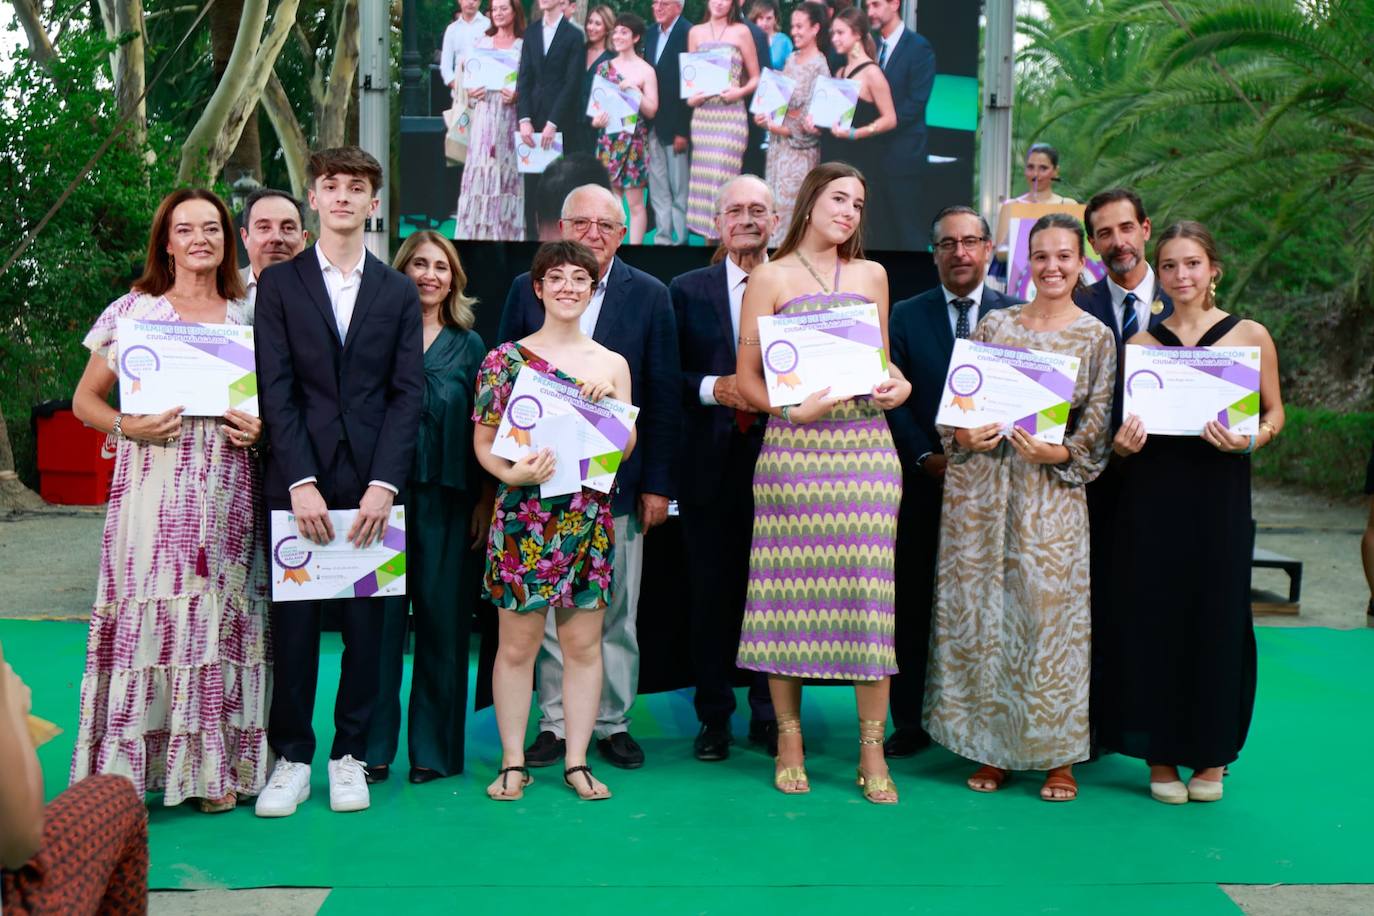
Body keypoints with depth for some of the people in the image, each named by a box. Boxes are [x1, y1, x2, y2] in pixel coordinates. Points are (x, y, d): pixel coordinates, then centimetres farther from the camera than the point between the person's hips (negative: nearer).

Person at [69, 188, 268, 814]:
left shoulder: (248, 316, 12)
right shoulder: (135, 310, 6)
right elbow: (85, 399, 9)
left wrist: (260, 428, -4)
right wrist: (127, 426, -10)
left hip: (227, 489, 2)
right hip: (154, 485, -2)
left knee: (220, 614, 3)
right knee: (146, 614, -4)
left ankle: (214, 766, 11)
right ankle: (129, 768, 5)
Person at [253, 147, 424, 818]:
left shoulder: (399, 292, 11)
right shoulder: (279, 285, 7)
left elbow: (408, 392, 3)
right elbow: (276, 390, -1)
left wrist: (384, 483, -9)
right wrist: (301, 482, -12)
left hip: (372, 484, 1)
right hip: (298, 481, -1)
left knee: (367, 625, 5)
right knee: (293, 624, 3)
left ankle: (350, 753, 18)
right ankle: (292, 756, 15)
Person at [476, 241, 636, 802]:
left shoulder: (612, 364, 10)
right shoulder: (506, 358, 3)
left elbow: (626, 450, 8)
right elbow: (483, 440, 1)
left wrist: (610, 400, -8)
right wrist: (513, 473, -17)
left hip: (589, 519, 2)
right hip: (523, 517, -2)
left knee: (584, 645, 6)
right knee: (517, 645, 2)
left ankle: (577, 762, 16)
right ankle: (513, 762, 14)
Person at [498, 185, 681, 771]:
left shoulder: (649, 296, 3)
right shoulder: (526, 289, 6)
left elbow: (664, 396, 2)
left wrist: (658, 483, -2)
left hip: (618, 480, -1)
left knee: (615, 613, 7)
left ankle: (613, 722, 20)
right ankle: (556, 723, 18)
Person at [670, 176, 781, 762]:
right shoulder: (688, 290, 9)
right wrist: (713, 388, -11)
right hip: (712, 462, 1)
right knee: (713, 591, 6)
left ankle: (770, 713, 17)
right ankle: (714, 716, 17)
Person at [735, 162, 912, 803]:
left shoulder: (872, 275, 17)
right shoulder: (770, 277, 6)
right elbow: (747, 379, 2)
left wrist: (897, 386, 1)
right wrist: (794, 409, -14)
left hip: (866, 445, 3)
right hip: (793, 446, -2)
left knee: (867, 586, -2)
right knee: (788, 588, 0)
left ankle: (872, 754, 5)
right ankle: (789, 743, 13)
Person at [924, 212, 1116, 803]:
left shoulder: (1096, 336, 4)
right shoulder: (994, 325, 9)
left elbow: (1099, 422, -1)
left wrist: (1061, 453, -18)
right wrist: (963, 436, -11)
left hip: (1051, 491, -2)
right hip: (983, 484, 2)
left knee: (1051, 611, -3)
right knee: (980, 609, 4)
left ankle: (1059, 756, 10)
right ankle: (992, 749, 17)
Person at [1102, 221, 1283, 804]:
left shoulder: (1250, 336, 3)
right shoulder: (1141, 342, 8)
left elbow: (1274, 412, 7)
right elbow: (1125, 424, 11)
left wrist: (1249, 439, -13)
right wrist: (1123, 443, -11)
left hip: (1219, 492, -1)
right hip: (1152, 492, 1)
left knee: (1217, 616, 3)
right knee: (1152, 616, 3)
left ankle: (1211, 755, 19)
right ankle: (1160, 754, 16)